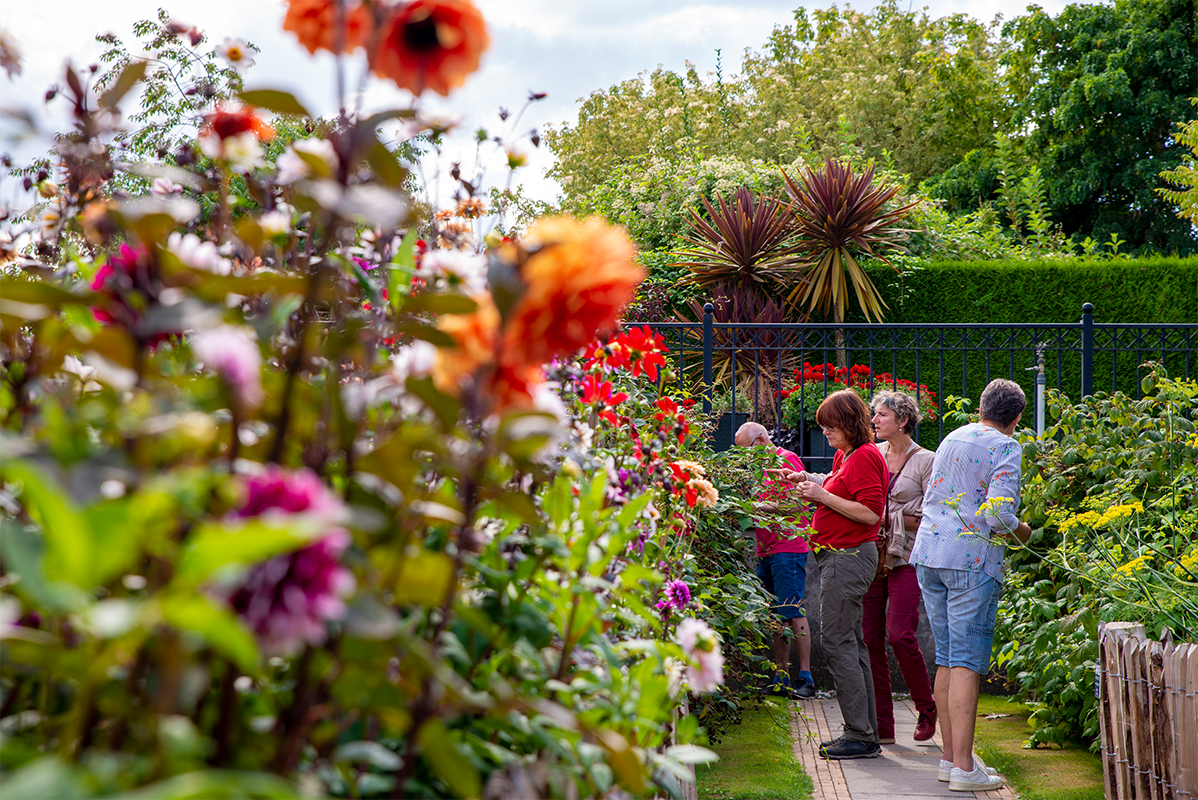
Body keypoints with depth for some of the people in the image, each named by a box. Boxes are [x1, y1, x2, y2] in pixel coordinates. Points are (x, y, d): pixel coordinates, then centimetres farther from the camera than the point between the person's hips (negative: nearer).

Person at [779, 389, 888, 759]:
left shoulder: (864, 457, -14)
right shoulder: (845, 456, 17)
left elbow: (871, 512, -21)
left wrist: (823, 496, -19)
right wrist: (807, 483, 11)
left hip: (849, 557, -11)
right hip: (841, 558, 11)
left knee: (837, 641, -10)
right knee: (850, 643, 12)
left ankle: (860, 736, -8)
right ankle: (866, 732, 17)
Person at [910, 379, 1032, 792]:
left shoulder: (951, 439, 15)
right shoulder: (1005, 448, -6)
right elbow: (999, 513, -17)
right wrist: (1022, 531, 4)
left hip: (928, 554, 7)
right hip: (972, 560, -7)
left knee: (946, 659, 12)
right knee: (967, 663, -7)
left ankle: (950, 757, 17)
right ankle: (963, 768, -9)